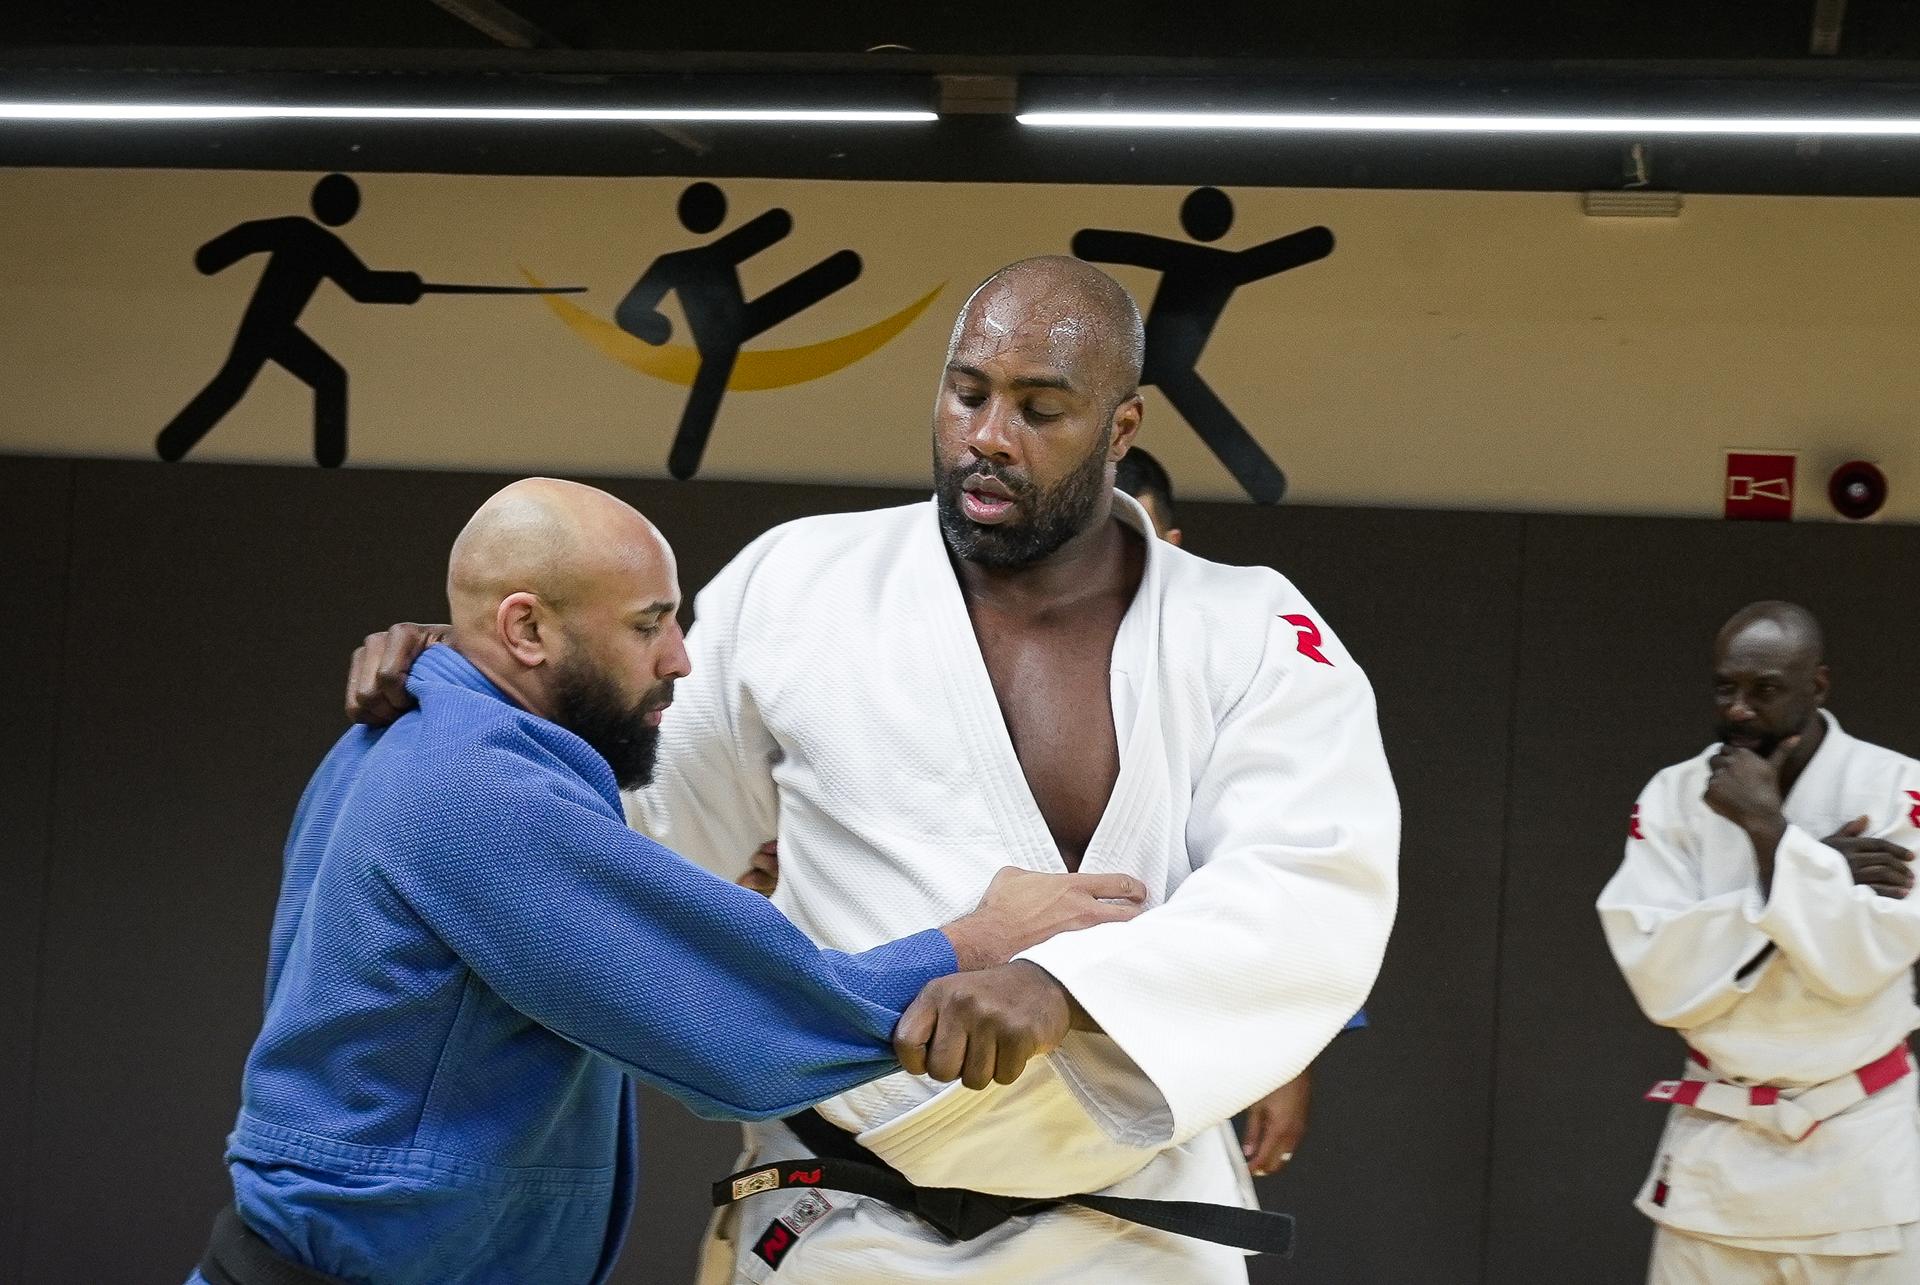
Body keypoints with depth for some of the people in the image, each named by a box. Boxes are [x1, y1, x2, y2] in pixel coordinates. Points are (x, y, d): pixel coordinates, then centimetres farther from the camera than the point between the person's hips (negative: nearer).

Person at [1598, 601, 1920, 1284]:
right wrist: (1820, 871, -16)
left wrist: (1769, 829, -19)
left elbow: (1860, 961, -17)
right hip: (1717, 1149, 2)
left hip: (1865, 1148, -1)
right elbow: (1663, 977, -12)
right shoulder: (1673, 797, -1)